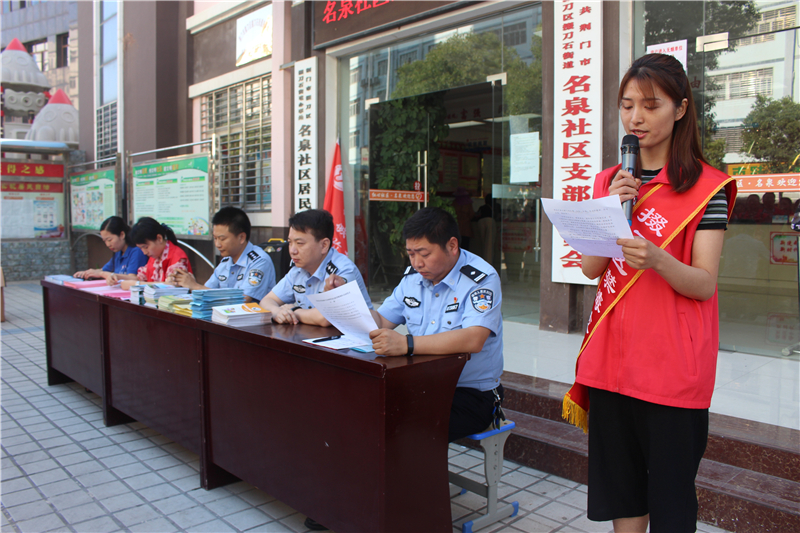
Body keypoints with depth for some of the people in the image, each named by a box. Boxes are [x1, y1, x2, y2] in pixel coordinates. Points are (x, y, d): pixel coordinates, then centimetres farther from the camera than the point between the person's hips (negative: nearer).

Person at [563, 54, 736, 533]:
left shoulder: (705, 186, -4)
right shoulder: (611, 181, 10)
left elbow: (705, 285, -11)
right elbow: (590, 269, 4)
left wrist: (657, 259, -31)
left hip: (672, 366, -4)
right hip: (612, 358, 5)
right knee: (619, 485, 15)